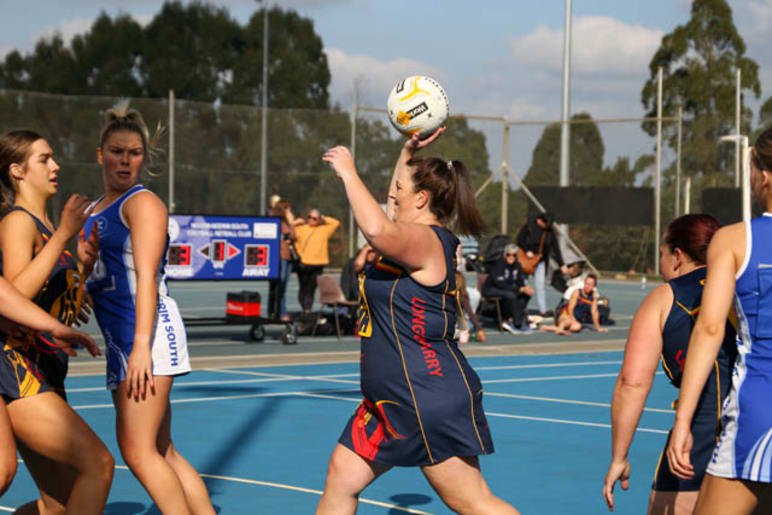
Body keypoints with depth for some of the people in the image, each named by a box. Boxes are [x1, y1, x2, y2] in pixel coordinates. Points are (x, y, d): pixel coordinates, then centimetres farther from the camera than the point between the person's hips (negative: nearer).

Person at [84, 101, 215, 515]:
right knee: (161, 452, 7)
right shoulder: (93, 211, 21)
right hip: (119, 341, 9)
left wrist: (142, 345, -21)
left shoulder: (142, 203, -3)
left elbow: (146, 275, -13)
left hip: (148, 333, -9)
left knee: (138, 451, -15)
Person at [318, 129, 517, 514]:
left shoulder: (425, 240, -19)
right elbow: (390, 218, 34)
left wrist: (349, 173, -28)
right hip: (392, 401, 11)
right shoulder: (421, 237, 11)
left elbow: (377, 229, -41)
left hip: (432, 402, -11)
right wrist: (408, 152, 25)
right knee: (341, 477, 13)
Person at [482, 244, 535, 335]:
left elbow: (520, 282, 5)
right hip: (490, 289, -8)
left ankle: (510, 320, -18)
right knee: (510, 295, -35)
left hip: (505, 289, 8)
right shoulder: (499, 263, -21)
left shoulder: (516, 265, 1)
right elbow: (500, 284, -28)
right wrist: (520, 289, -30)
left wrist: (526, 287, -20)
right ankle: (519, 324, -26)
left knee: (527, 294, -13)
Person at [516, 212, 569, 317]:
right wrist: (527, 251, -17)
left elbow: (556, 248, 2)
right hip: (527, 259, -2)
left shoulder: (550, 231, 0)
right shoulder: (529, 226, -8)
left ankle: (543, 310, -6)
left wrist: (562, 265, 0)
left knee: (540, 284, -6)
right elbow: (520, 239, -5)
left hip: (541, 261, 2)